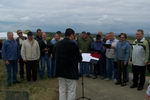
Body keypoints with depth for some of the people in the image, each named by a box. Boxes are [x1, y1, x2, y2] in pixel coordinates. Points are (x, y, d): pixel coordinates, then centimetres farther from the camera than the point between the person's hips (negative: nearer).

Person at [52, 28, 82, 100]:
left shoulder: (58, 44, 1)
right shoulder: (73, 44, -16)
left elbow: (54, 55, 13)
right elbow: (79, 59, -14)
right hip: (71, 72, -6)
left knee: (62, 91, 15)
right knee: (71, 92, 4)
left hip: (60, 71, 6)